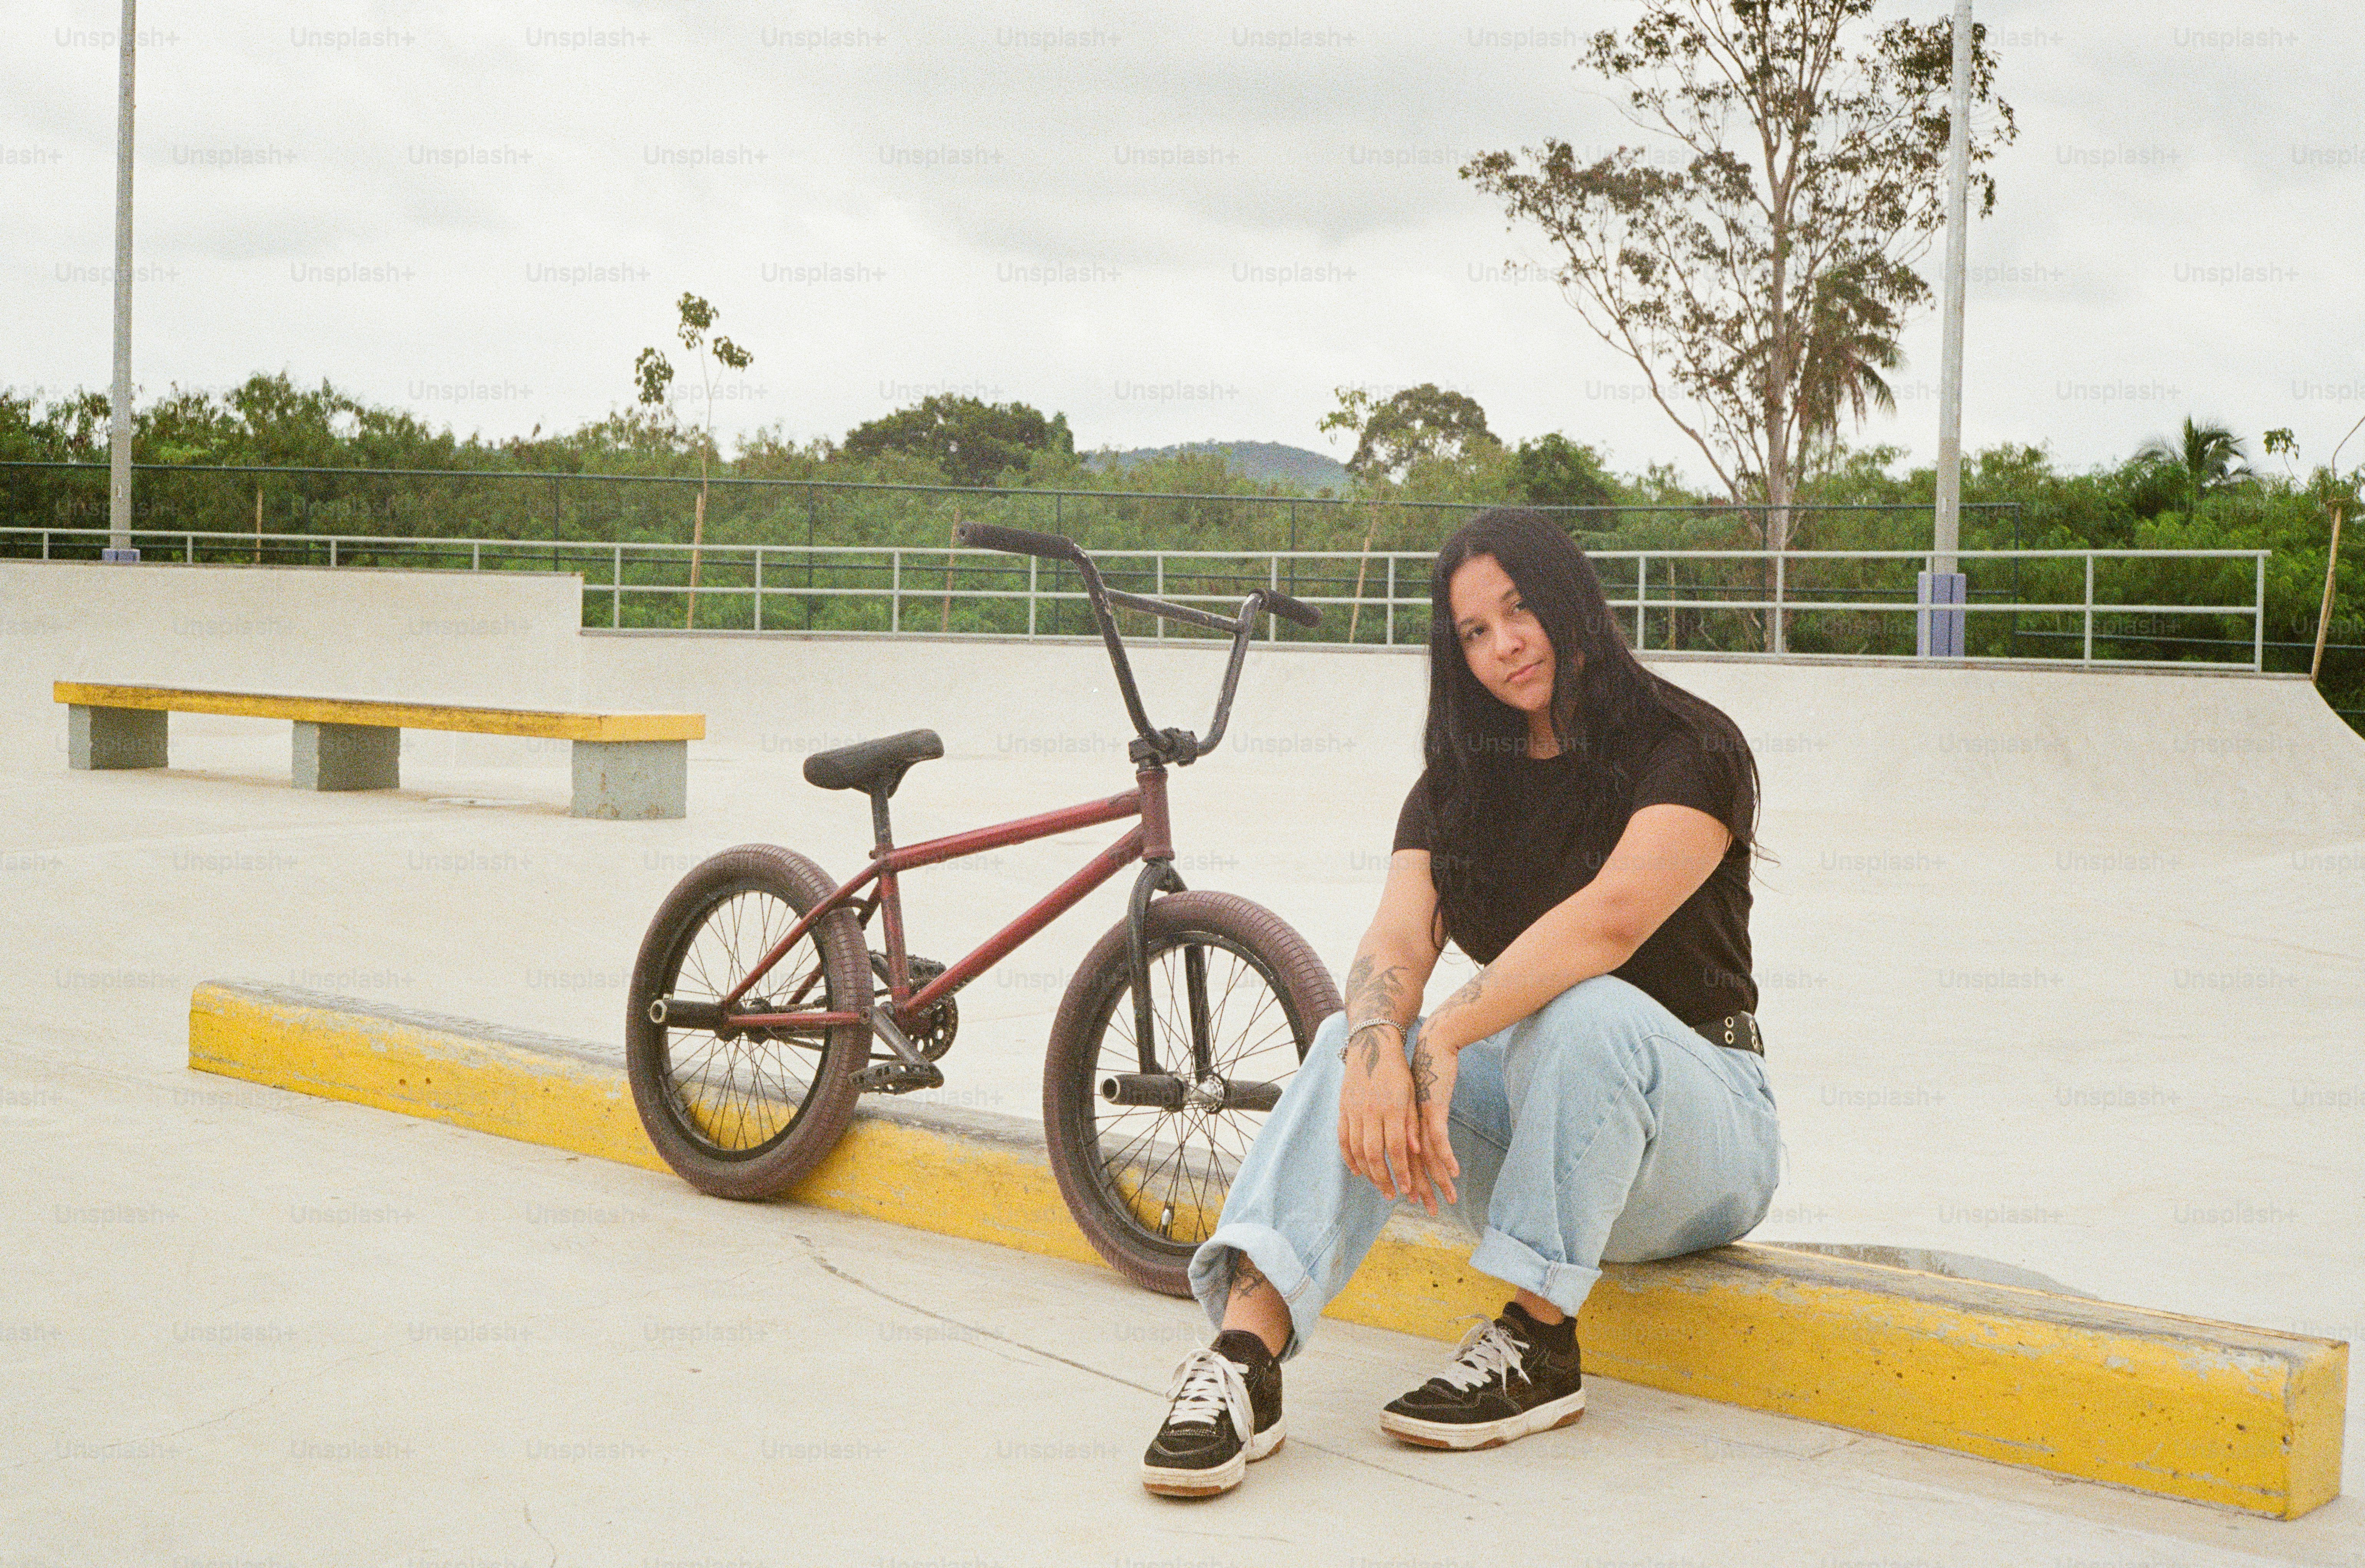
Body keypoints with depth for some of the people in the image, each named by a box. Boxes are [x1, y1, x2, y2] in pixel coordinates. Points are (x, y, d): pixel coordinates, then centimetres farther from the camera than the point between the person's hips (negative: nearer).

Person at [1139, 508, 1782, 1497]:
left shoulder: (1690, 750, -9)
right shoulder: (1459, 784, 8)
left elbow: (1613, 916, -28)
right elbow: (1398, 941, -10)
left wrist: (1446, 1036, -37)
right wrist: (1378, 1044, -33)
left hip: (1698, 1132, -4)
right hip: (1527, 1128, 4)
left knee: (1587, 1013, -36)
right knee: (1355, 1045, -24)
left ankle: (1539, 1344, -26)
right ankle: (1246, 1353, -40)